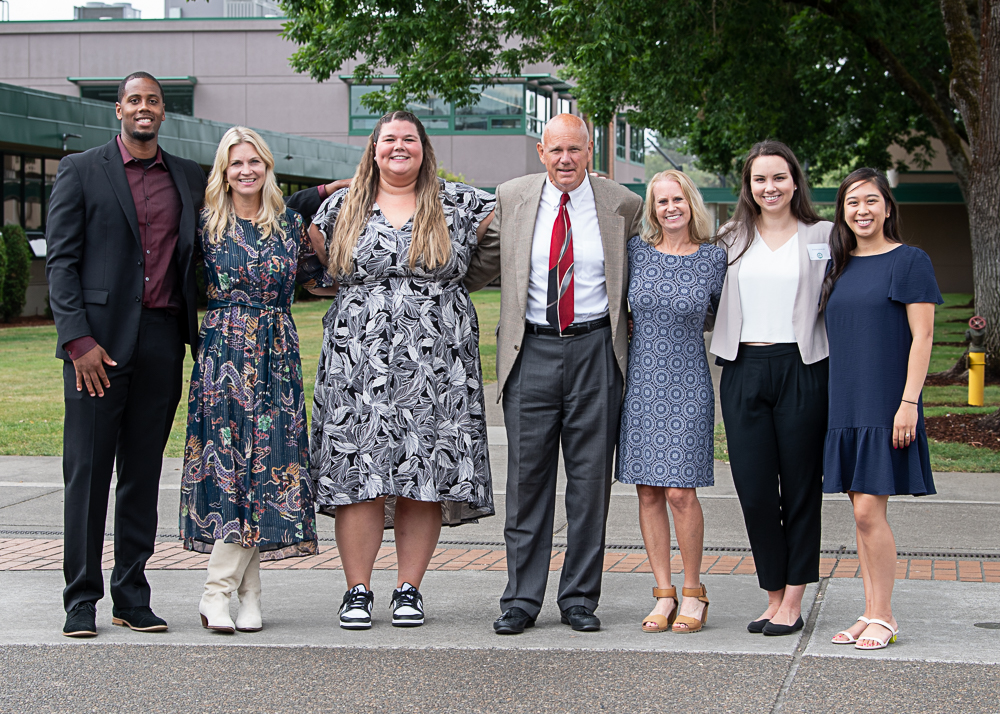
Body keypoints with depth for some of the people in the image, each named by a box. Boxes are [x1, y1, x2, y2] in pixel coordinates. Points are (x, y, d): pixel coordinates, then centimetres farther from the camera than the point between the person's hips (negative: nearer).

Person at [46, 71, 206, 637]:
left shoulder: (190, 178, 15)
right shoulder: (81, 171, 4)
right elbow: (61, 261, -1)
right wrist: (79, 339, -12)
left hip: (163, 340, 3)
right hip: (98, 340, -3)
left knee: (144, 473, 8)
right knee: (88, 470, -2)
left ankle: (133, 596, 15)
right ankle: (82, 600, 5)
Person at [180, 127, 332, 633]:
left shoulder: (288, 223, 10)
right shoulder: (208, 225, 4)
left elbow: (317, 273, 19)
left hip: (277, 353, 2)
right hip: (224, 352, -2)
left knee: (267, 458, -3)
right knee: (230, 458, -8)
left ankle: (219, 591, 4)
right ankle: (248, 592, -3)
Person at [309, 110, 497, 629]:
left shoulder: (458, 205, 8)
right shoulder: (342, 207, 11)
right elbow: (322, 255, 24)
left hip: (435, 366, 0)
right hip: (358, 363, 0)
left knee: (424, 476, -1)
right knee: (358, 472, -5)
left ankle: (409, 590, 8)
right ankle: (357, 591, 3)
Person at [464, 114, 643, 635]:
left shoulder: (622, 205, 4)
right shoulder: (511, 199, 5)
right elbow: (480, 266, 16)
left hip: (595, 352, 0)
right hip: (531, 351, 1)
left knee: (590, 479, 3)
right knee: (527, 477, 3)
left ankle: (580, 599, 13)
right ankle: (521, 599, 11)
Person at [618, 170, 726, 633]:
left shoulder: (714, 258, 1)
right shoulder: (635, 251, 4)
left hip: (688, 385, -2)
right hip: (641, 382, 2)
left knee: (680, 491, -8)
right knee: (648, 491, 3)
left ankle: (693, 594, 7)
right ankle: (663, 593, 12)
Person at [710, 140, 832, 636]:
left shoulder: (821, 236, 5)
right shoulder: (731, 238, 11)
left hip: (801, 368, -2)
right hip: (744, 371, 2)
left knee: (800, 487, 2)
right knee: (753, 487, 0)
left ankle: (793, 601, 9)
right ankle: (774, 597, 13)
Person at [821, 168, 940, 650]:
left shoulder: (909, 261, -4)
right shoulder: (839, 268, 14)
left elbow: (922, 336, -8)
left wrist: (909, 402, -15)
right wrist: (834, 402, 12)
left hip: (885, 406, -6)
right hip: (845, 406, 6)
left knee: (869, 511, -10)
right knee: (861, 513, 7)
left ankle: (883, 618, -1)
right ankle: (871, 614, 13)